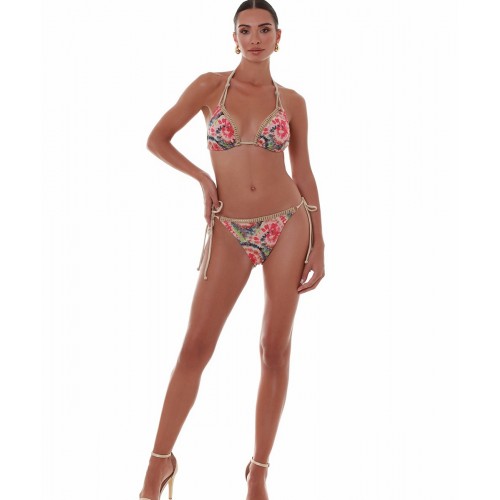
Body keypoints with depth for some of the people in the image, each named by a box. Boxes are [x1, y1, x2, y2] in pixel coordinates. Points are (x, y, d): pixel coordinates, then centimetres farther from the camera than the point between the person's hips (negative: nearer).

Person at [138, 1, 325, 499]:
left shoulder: (292, 100, 6)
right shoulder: (210, 86, 2)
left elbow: (304, 173, 8)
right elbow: (157, 138, 8)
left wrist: (319, 243, 4)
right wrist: (202, 177, -3)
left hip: (287, 226, 1)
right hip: (229, 232, -1)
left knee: (276, 350, 3)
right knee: (195, 348, -3)